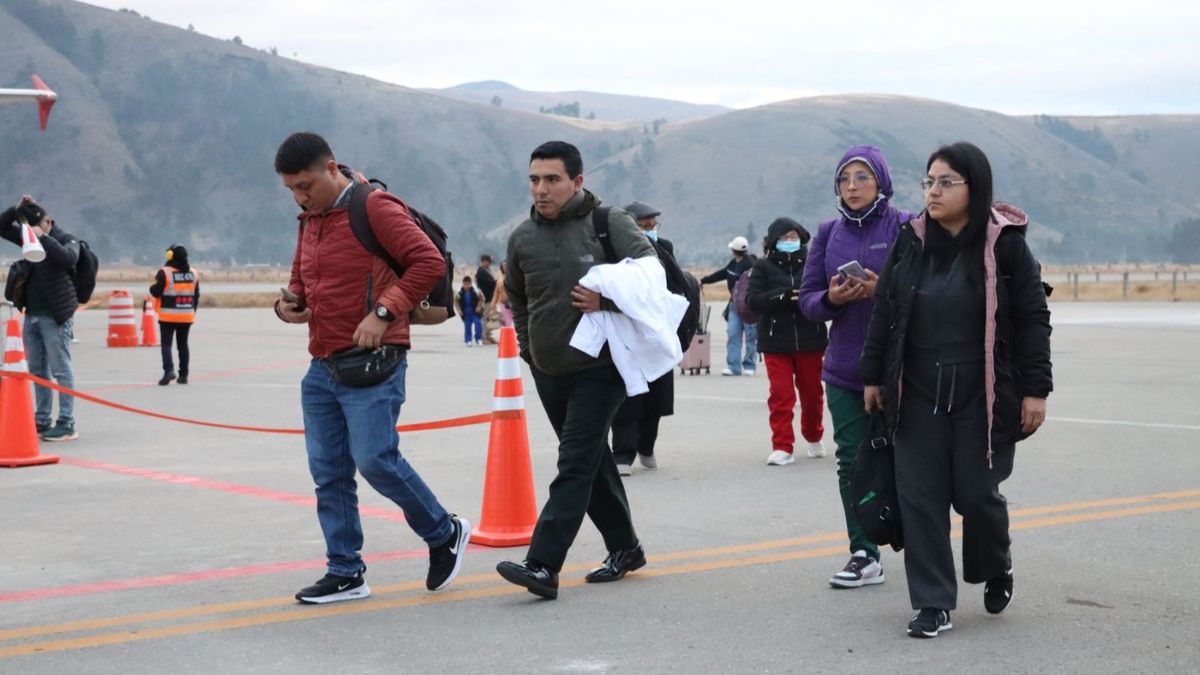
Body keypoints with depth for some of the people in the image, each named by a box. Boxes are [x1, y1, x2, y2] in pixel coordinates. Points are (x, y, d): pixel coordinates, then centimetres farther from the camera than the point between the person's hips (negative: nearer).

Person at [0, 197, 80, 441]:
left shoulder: (66, 238, -5)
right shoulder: (29, 237, 12)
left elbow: (69, 258, -25)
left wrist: (43, 237, -23)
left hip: (55, 316, -7)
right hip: (32, 315, 7)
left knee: (61, 370, -6)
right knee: (38, 371, 11)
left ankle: (67, 424, -5)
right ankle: (42, 421, 18)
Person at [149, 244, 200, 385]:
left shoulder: (164, 273, -11)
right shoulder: (193, 273, 6)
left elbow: (156, 292, -11)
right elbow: (196, 296, 12)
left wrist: (153, 287, 11)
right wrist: (193, 312, 21)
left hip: (168, 315, -4)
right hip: (187, 316, 4)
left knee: (166, 344, 0)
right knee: (183, 344, 11)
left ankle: (169, 370, -18)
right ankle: (183, 375, 12)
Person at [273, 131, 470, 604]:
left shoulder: (374, 208, -10)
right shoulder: (310, 221, 16)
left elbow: (429, 262, -16)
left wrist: (383, 313, -21)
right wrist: (289, 303, 6)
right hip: (322, 368, 8)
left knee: (375, 459, -12)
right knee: (328, 472, 6)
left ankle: (444, 534, 10)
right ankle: (345, 572, 14)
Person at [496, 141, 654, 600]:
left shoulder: (609, 223, -8)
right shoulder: (523, 238, 5)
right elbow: (516, 298, 21)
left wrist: (606, 300, -23)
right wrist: (529, 347, 16)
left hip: (599, 368, -6)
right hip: (548, 372, 6)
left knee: (576, 465, -12)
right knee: (592, 462, 15)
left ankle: (543, 565, -18)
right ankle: (624, 548, 29)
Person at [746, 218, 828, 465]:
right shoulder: (764, 267, 1)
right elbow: (752, 299, -9)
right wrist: (783, 296, -22)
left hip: (810, 340, 1)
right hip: (776, 342, -1)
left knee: (812, 392, 14)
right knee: (780, 394, -4)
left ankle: (814, 438, 35)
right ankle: (782, 447, 0)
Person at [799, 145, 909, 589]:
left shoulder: (906, 227, -3)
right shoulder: (829, 234, 10)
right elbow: (808, 300, 10)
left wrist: (883, 290, -22)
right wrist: (831, 298, -12)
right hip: (844, 369, 4)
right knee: (852, 460, 3)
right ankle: (864, 555, 11)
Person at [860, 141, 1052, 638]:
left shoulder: (1005, 244, -6)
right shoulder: (910, 242, 4)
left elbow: (1033, 319, -4)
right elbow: (884, 312, 10)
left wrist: (1035, 389, -8)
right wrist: (873, 376, 10)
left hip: (982, 395, -3)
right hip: (918, 395, 3)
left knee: (976, 493, 1)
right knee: (920, 497, 0)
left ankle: (996, 569, 33)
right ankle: (933, 605, 8)